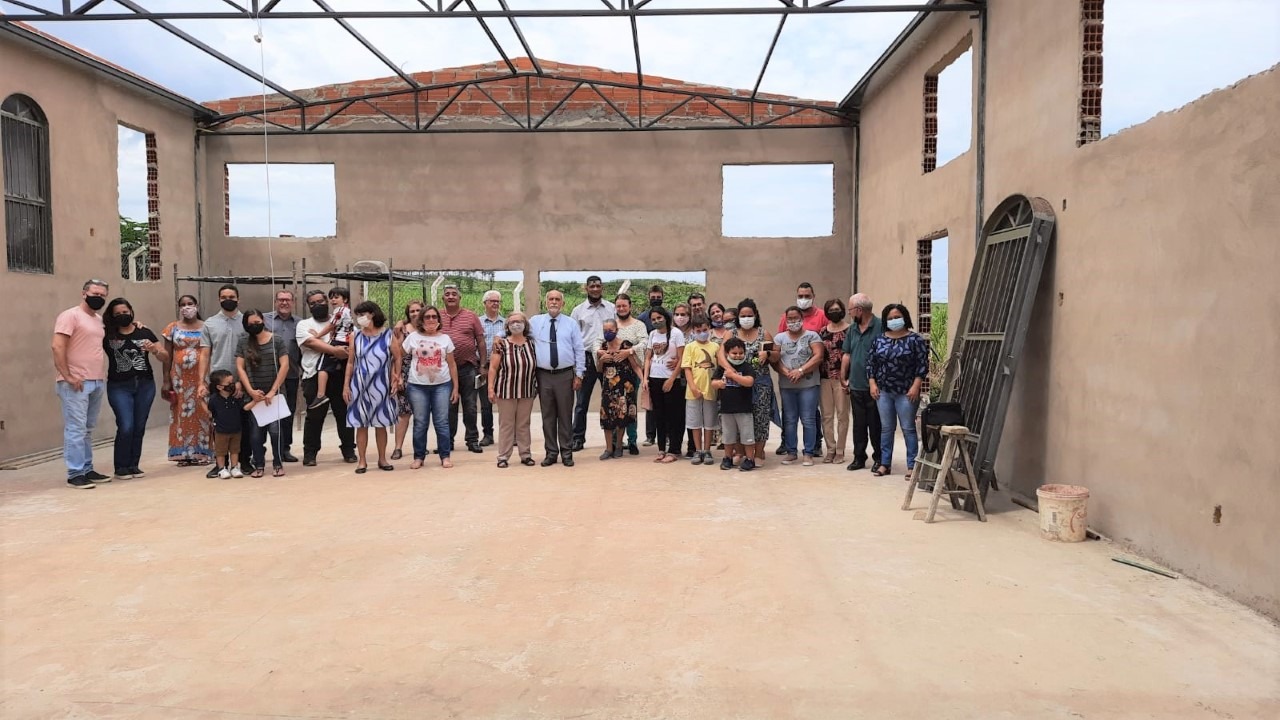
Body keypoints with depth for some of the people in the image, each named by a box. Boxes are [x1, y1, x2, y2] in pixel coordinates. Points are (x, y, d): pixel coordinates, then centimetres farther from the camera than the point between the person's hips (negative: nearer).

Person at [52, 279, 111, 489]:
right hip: (76, 383, -7)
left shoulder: (99, 320, 17)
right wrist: (67, 376, -16)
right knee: (76, 429, -6)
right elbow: (57, 347, -13)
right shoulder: (70, 316, -6)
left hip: (97, 382, 7)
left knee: (88, 429, 11)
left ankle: (87, 469, 16)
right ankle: (75, 474, -4)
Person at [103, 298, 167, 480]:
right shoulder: (107, 335, 0)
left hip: (145, 385, 2)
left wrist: (154, 350, -13)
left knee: (139, 427, 5)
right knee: (126, 427, -9)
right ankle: (121, 467, 7)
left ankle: (134, 465, 18)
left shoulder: (145, 333, 6)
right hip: (119, 387, -2)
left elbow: (165, 357, 4)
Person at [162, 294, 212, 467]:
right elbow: (167, 355, 5)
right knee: (181, 413, 3)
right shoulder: (173, 328, 5)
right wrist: (166, 379, 0)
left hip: (201, 376, -1)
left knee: (201, 412, 1)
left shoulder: (206, 327, 3)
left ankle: (201, 452, 7)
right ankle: (183, 453, 9)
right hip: (180, 377, 1)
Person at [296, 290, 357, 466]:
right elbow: (312, 343, -11)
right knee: (314, 416, 0)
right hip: (314, 377, -1)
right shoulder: (304, 325, 8)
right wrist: (334, 350, -22)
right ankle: (310, 453, 10)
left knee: (344, 413, 4)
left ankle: (349, 450, 14)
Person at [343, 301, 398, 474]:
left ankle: (382, 459, 17)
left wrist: (396, 379, -5)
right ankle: (361, 460, 11)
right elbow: (351, 362, 5)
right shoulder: (355, 336, 3)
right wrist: (346, 385, 1)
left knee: (381, 424, 6)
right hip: (359, 386, 1)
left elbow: (397, 358, 3)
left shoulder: (387, 335, -1)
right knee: (361, 424, 3)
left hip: (381, 386, -1)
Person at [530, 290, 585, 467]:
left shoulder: (571, 324, 6)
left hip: (565, 375, -1)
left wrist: (579, 375, -1)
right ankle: (551, 453, 14)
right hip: (543, 376, 1)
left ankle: (566, 453, 12)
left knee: (565, 415, 4)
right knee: (547, 416, 5)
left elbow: (579, 350, 4)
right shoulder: (534, 322, 7)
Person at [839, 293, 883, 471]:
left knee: (875, 425, 4)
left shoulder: (880, 327, -12)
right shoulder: (852, 328, 10)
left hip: (873, 387, -6)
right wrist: (844, 378, 12)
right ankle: (859, 457, 20)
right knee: (859, 425, 12)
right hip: (856, 385, 6)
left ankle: (879, 458, 16)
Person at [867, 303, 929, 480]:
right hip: (883, 392, 4)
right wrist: (872, 383, 0)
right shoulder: (880, 340, 8)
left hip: (906, 393, -4)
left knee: (908, 429, 0)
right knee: (886, 428, 9)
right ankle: (884, 464, 16)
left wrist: (915, 386, -13)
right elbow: (870, 363, 10)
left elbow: (923, 365, -7)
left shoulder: (915, 340, -4)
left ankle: (912, 466, 5)